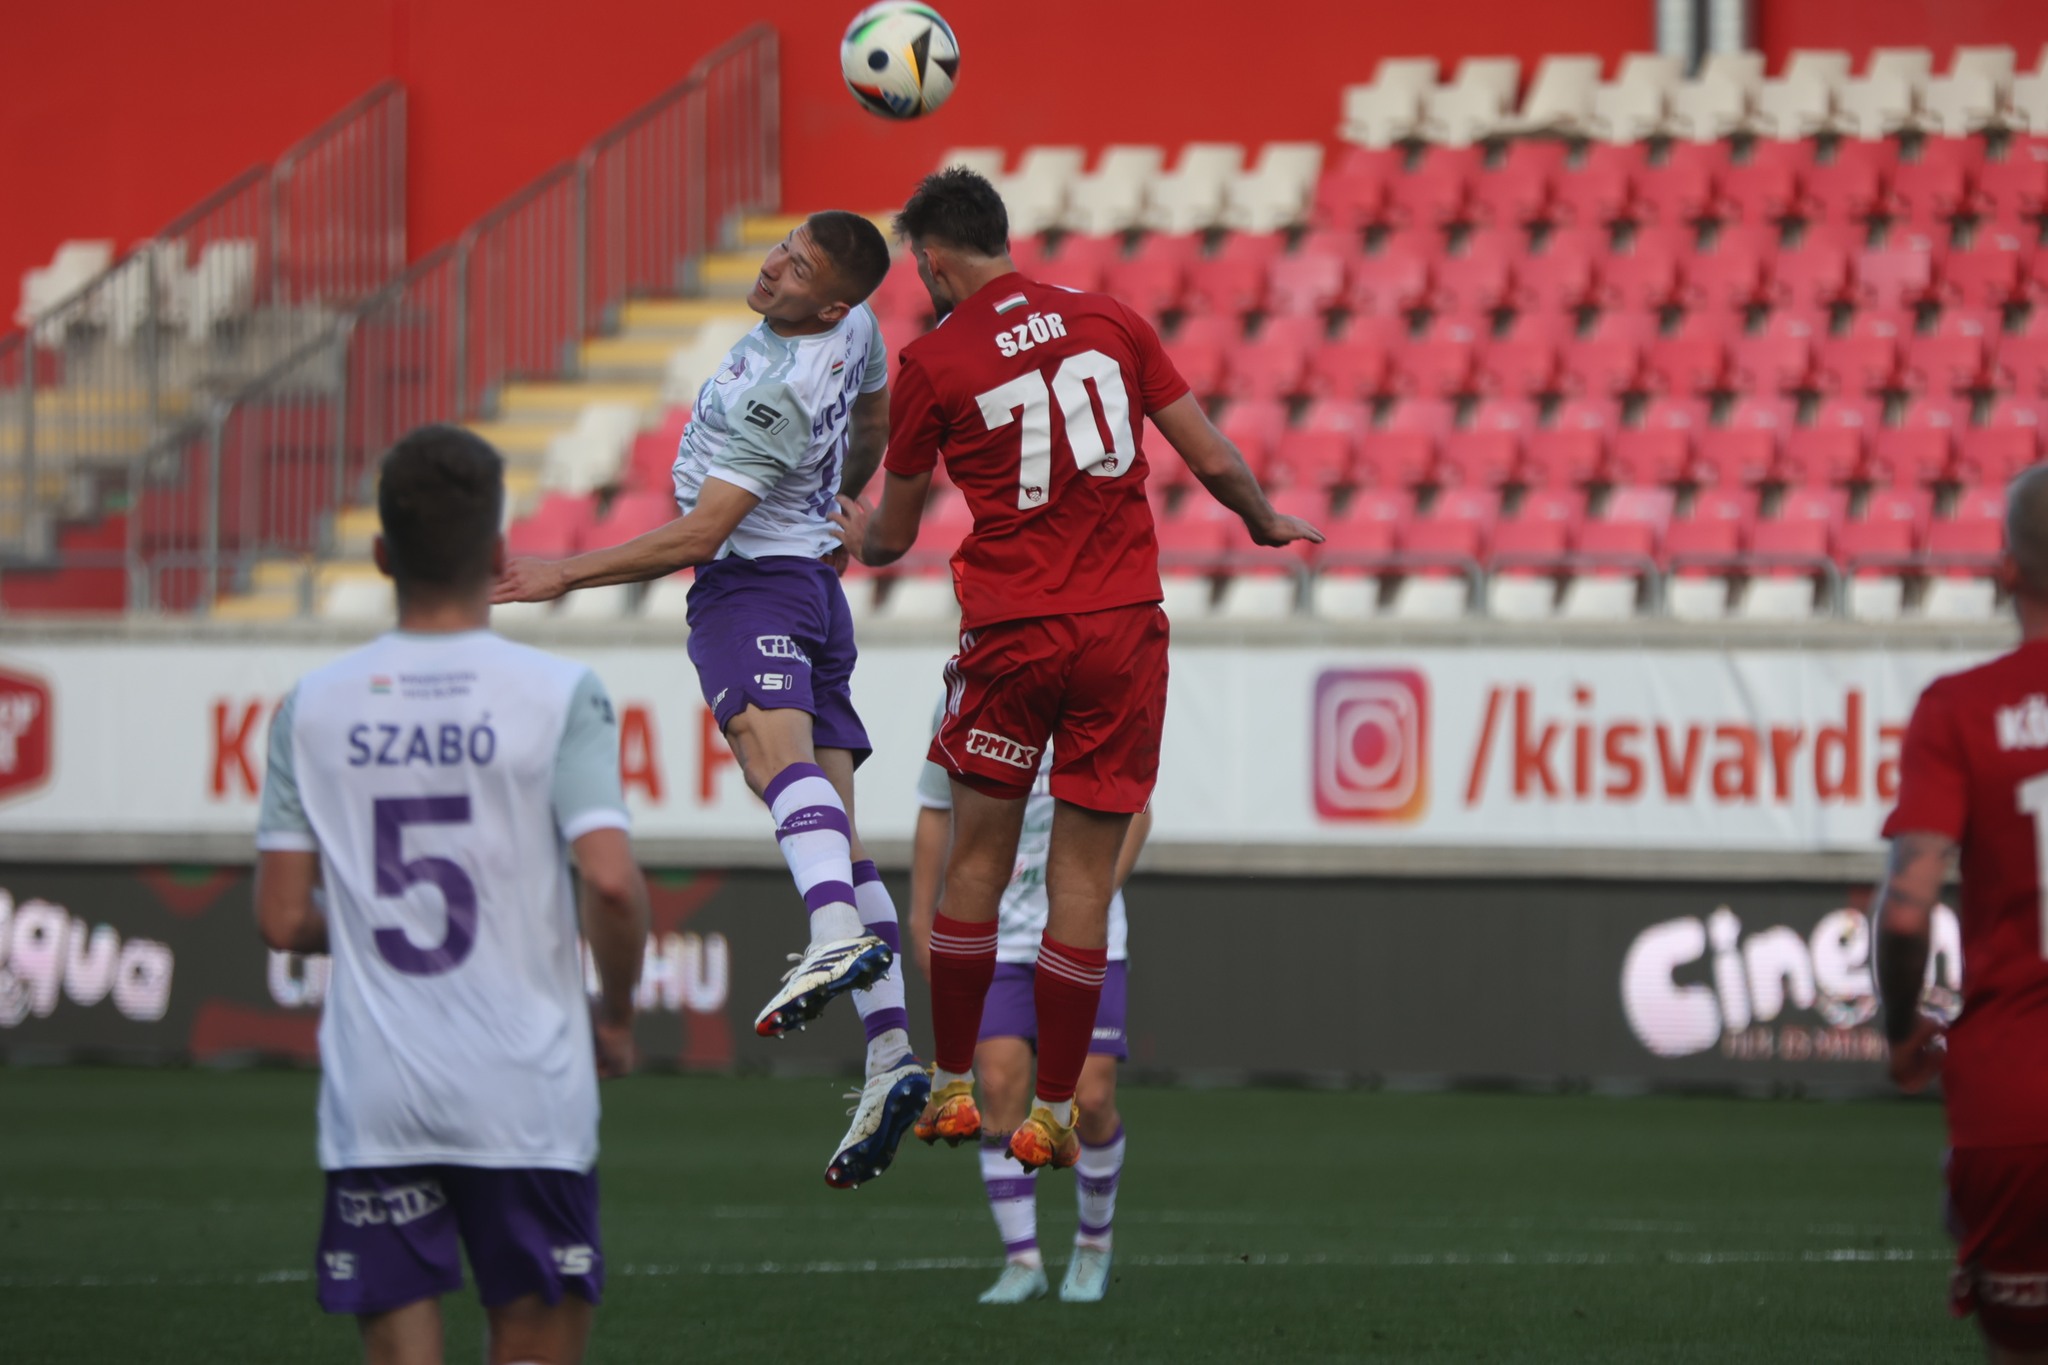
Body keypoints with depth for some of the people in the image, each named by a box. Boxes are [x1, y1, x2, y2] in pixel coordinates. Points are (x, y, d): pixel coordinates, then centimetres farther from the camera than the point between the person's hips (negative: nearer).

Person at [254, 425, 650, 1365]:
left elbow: (283, 921, 2)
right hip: (526, 1093, -2)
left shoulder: (311, 708, 2)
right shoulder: (559, 696, -6)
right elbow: (611, 882, -16)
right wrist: (616, 1015, 2)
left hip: (372, 1100, 2)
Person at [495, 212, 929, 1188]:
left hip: (747, 585, -9)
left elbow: (697, 535, -18)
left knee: (780, 746, -35)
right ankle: (891, 1056, -9)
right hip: (816, 578, 9)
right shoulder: (854, 331, 7)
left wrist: (566, 575, -12)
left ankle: (838, 936, -63)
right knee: (835, 830, 0)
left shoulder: (773, 394, -19)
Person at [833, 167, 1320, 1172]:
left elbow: (892, 535, 11)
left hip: (1008, 635, -2)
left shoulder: (932, 362, -1)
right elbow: (1213, 461, 5)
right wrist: (1266, 524, 26)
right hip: (1123, 627, 2)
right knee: (1082, 877, 3)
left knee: (977, 860, 12)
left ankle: (951, 1090, 19)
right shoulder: (1110, 322, 5)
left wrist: (862, 539, 36)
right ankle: (1052, 1114, 5)